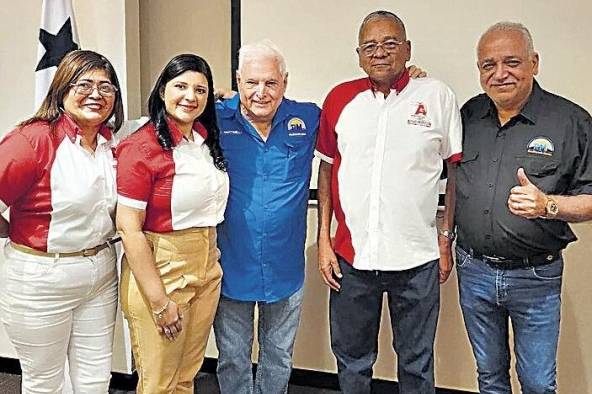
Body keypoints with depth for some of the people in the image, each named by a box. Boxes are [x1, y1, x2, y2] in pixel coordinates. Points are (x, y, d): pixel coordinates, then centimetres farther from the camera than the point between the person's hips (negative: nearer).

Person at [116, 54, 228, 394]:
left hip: (207, 266, 6)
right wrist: (160, 301, -17)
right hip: (158, 269, -6)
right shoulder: (141, 147, -15)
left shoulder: (206, 139, 5)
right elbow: (129, 228, -17)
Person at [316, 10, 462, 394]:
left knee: (417, 363, 15)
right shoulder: (340, 98, 3)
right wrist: (323, 239, 5)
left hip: (418, 259, -1)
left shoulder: (437, 96, -2)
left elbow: (457, 170, 3)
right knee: (351, 361, 17)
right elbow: (327, 170, 8)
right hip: (352, 257, 2)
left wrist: (446, 238, 0)